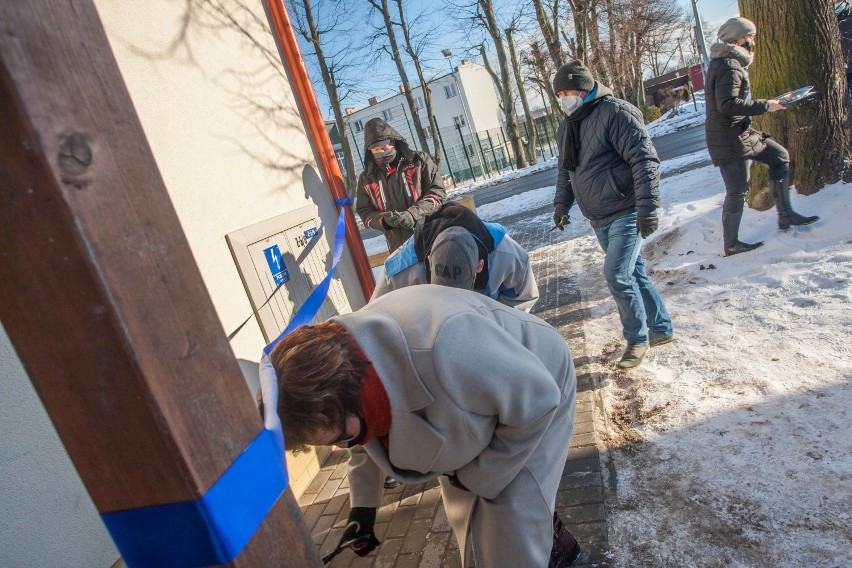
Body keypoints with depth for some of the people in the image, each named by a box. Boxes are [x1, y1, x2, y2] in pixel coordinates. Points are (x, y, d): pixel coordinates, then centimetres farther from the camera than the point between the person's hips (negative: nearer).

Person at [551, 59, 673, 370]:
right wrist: (562, 204, 15)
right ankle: (661, 329, 29)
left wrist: (647, 207, -23)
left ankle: (637, 339, 6)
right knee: (633, 273, 14)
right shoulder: (567, 126, 12)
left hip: (626, 213, -8)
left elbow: (645, 160, -19)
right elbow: (565, 170, 24)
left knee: (617, 275, -13)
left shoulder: (615, 112, -13)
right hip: (599, 219, 8)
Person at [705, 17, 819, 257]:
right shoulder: (729, 66, -17)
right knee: (737, 191, -4)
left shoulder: (723, 62, 15)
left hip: (741, 132, 11)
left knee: (780, 156, 16)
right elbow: (728, 104, -28)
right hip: (730, 138, -11)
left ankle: (785, 215, 19)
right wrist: (765, 105, -22)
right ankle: (731, 244, 6)